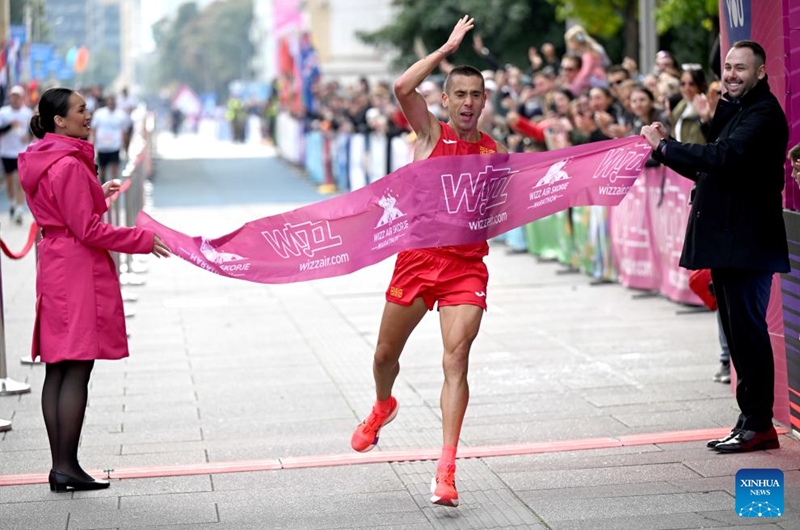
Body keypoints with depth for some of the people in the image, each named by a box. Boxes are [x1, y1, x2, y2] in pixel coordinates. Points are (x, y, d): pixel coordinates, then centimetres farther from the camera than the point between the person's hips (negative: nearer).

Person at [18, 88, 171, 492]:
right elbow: (88, 231, -17)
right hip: (79, 271, -10)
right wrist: (143, 239, -10)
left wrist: (96, 195, 26)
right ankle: (67, 468, -6)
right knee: (77, 370, -7)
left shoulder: (41, 162, 14)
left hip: (54, 267, 10)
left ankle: (59, 466, 12)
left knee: (57, 370, 9)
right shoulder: (69, 166, -17)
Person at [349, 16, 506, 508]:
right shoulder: (431, 133, 0)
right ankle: (383, 407, 50)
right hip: (417, 257, 0)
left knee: (457, 361, -14)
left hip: (466, 266, 0)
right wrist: (448, 47, -16)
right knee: (386, 354, 14)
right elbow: (402, 88, -18)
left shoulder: (495, 152, 5)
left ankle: (446, 471, -15)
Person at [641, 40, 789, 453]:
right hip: (727, 242, 10)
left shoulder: (763, 114, -12)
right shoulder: (733, 110, 19)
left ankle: (758, 424, -1)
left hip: (748, 244, -10)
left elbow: (724, 156, -27)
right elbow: (708, 169, 18)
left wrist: (664, 146, -19)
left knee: (748, 329, -7)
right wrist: (666, 146, 5)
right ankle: (752, 421, 20)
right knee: (737, 331, 13)